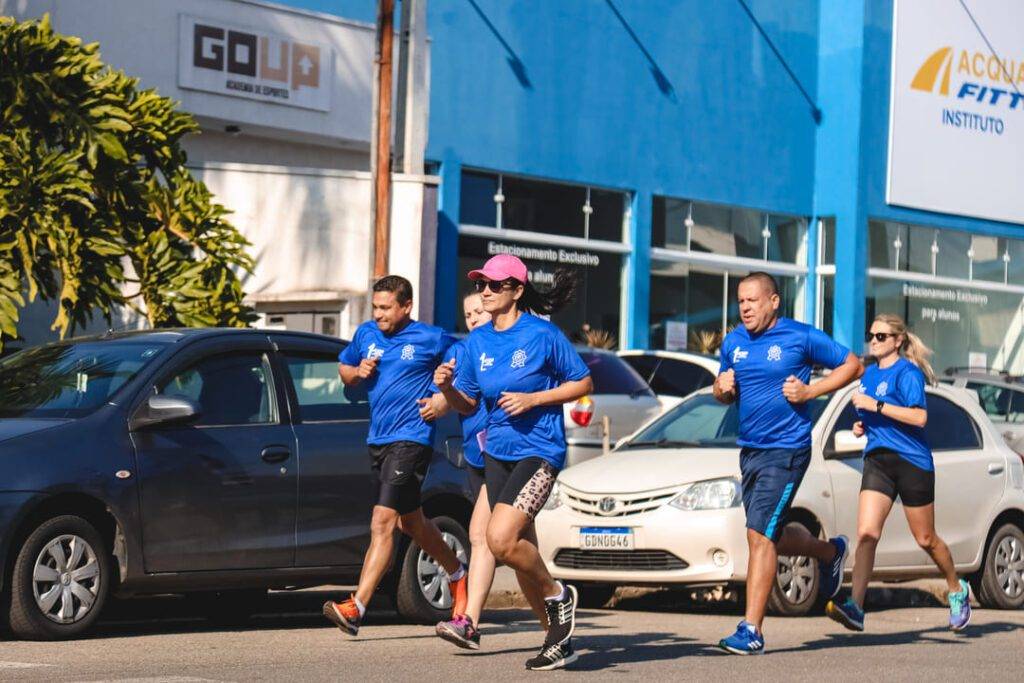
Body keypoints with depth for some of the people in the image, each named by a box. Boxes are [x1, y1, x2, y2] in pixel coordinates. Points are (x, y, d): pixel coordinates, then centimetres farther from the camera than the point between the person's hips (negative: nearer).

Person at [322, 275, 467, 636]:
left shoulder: (432, 339, -6)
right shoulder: (366, 333, 9)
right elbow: (343, 368, 22)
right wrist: (357, 372, 0)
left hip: (411, 439, -8)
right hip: (379, 439, 8)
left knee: (383, 522, -16)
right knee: (411, 522, 21)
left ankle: (356, 608, -22)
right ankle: (457, 575, 44)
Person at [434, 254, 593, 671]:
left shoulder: (542, 335, -9)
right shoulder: (477, 341, 7)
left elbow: (583, 384, -4)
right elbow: (467, 404, 11)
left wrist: (532, 398, -14)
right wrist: (447, 387, -10)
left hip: (538, 451, -7)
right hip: (496, 452, 7)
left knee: (501, 539, -21)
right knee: (520, 549, 9)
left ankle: (557, 595, 5)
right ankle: (560, 640, 21)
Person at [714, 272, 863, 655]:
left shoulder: (801, 337, -7)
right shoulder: (733, 342, 10)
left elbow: (852, 365, 1)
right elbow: (725, 394, 22)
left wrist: (810, 391, -11)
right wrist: (722, 388, -2)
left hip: (786, 451, -7)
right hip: (750, 450, 7)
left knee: (760, 536, -14)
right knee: (771, 538, 16)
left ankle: (751, 631, -11)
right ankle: (831, 552, 45)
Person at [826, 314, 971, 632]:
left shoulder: (907, 372, -9)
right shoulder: (869, 374, 14)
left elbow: (919, 417, -21)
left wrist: (875, 405, -21)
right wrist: (862, 425, 9)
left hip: (912, 461, -6)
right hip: (877, 460, 6)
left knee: (925, 539, 8)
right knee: (866, 534, -13)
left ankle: (957, 591, 33)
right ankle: (855, 608, -23)